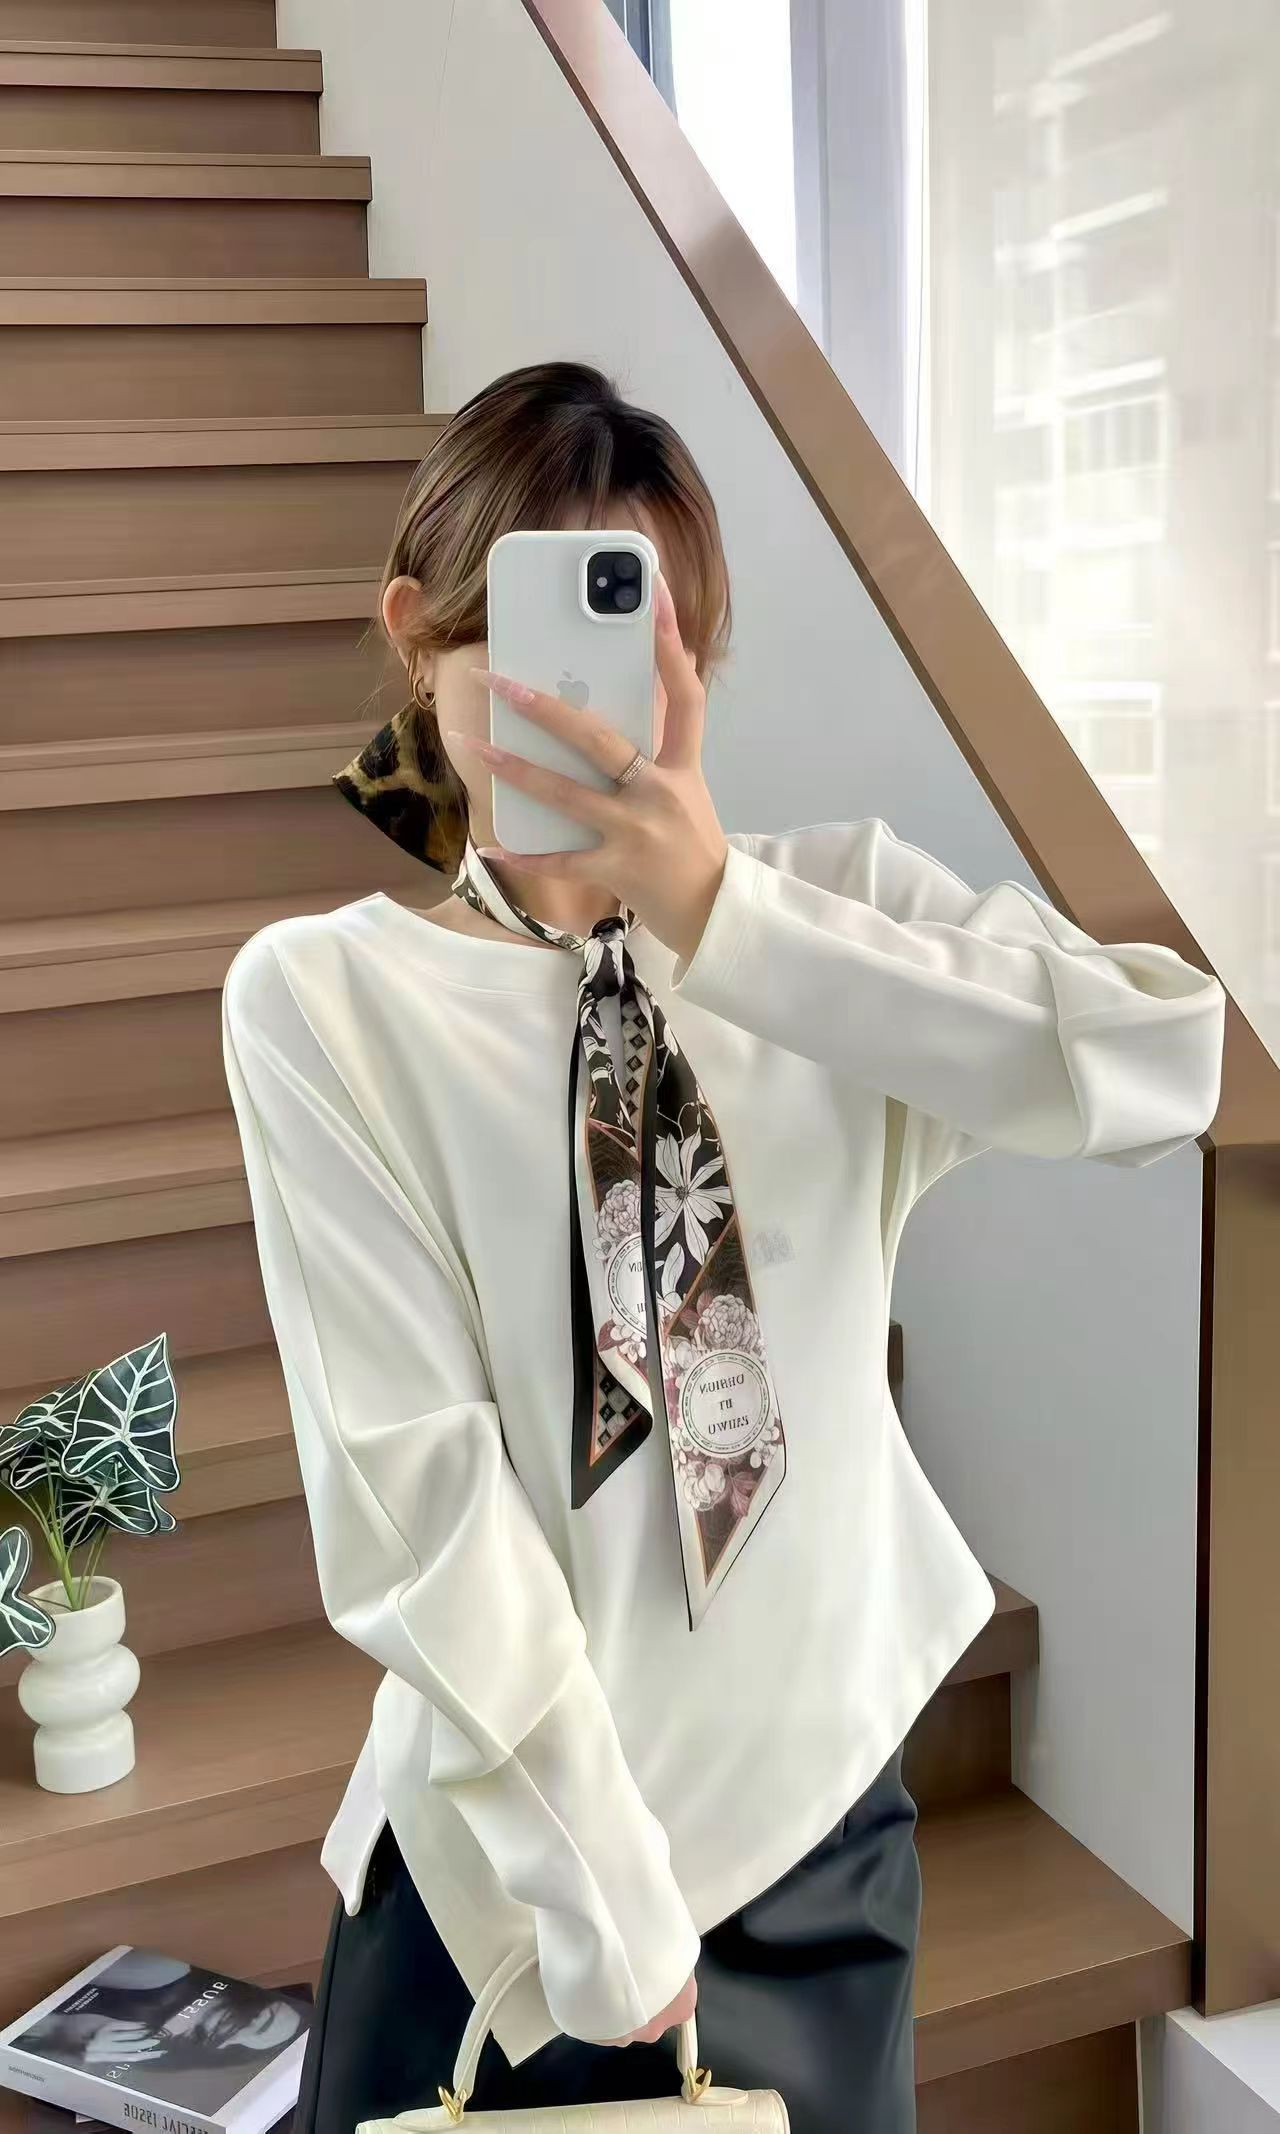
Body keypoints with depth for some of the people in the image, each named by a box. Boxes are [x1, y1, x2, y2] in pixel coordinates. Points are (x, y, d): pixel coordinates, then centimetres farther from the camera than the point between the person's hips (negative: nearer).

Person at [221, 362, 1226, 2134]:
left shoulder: (836, 901, -3)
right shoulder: (324, 996, -12)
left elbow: (1167, 1063, -21)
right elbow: (413, 1471, -17)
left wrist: (723, 913, -28)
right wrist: (597, 1892, -18)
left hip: (835, 1798, 3)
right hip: (515, 1833, -3)